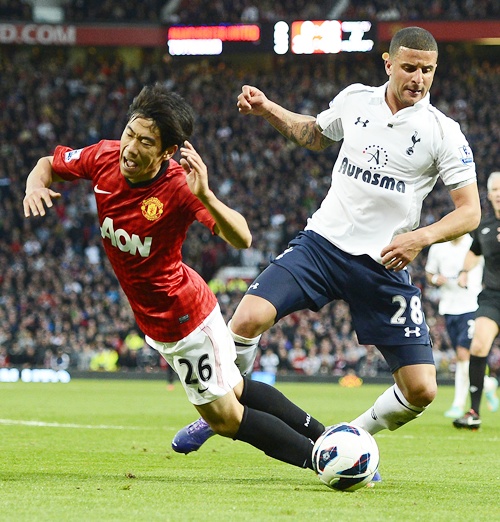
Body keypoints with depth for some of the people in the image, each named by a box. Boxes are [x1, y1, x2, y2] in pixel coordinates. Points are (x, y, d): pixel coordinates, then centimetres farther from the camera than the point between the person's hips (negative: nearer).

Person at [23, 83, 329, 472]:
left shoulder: (179, 187, -29)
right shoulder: (104, 159, -13)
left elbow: (241, 239, -39)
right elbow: (49, 164, 6)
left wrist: (204, 196, -54)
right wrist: (35, 187, -16)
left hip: (183, 316, -7)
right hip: (160, 323, 7)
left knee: (227, 417, 3)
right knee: (235, 392, 21)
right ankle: (323, 437, 38)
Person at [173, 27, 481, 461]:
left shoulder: (443, 132, -6)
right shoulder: (355, 100, 4)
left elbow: (470, 211, -8)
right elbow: (315, 135, 26)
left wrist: (422, 237, -24)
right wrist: (268, 110, 11)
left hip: (385, 266, -1)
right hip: (324, 243, 1)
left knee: (421, 391, -8)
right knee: (248, 318, -21)